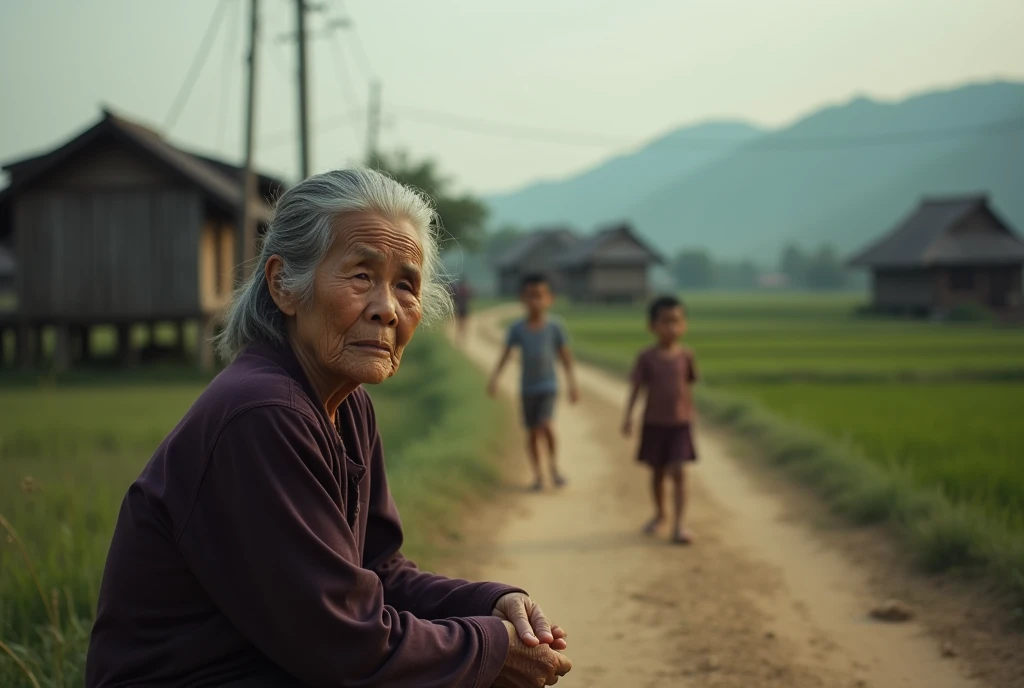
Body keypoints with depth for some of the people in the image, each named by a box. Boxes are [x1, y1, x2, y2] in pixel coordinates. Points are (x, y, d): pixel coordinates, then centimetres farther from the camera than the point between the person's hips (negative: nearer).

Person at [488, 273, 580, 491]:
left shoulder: (554, 327, -5)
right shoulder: (517, 329, -2)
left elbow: (565, 358, 0)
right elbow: (506, 355, -4)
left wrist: (573, 384, -2)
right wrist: (494, 378, -16)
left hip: (548, 386, -2)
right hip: (527, 387, 2)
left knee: (545, 424, -21)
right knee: (532, 431, 6)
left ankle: (553, 465, -1)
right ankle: (538, 475, 18)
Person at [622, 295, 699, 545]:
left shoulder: (686, 356, -2)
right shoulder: (646, 358, -7)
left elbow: (688, 387, 9)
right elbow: (636, 387, -8)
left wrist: (690, 416, 15)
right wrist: (628, 417, -16)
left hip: (680, 423, 0)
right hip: (654, 423, 0)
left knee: (678, 472, -9)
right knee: (657, 472, 13)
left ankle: (679, 524, -9)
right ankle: (659, 514, 35)